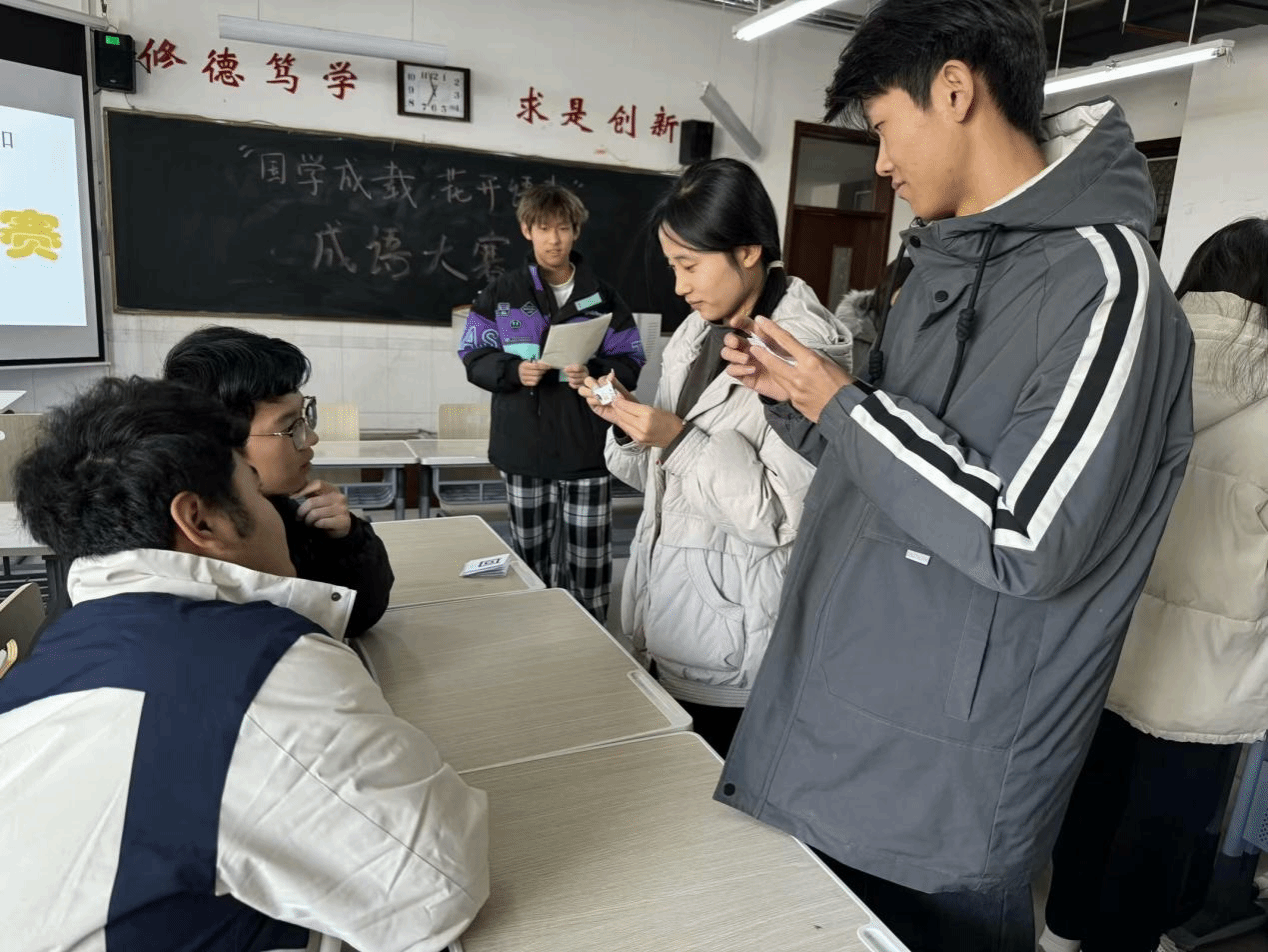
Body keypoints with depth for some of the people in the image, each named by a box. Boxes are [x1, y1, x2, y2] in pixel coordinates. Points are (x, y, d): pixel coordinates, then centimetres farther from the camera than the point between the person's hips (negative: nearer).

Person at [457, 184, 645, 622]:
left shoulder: (602, 297, 4)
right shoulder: (501, 293, 5)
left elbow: (630, 363, 3)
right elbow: (474, 357, 4)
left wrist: (593, 373, -17)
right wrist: (514, 371, -15)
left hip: (586, 449, -1)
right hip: (523, 449, 1)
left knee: (589, 560, 0)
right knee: (530, 556, 12)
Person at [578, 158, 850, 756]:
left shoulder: (804, 348, -16)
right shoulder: (695, 335, 7)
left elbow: (790, 515, -21)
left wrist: (680, 441, -22)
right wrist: (630, 425, -6)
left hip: (733, 633, -7)